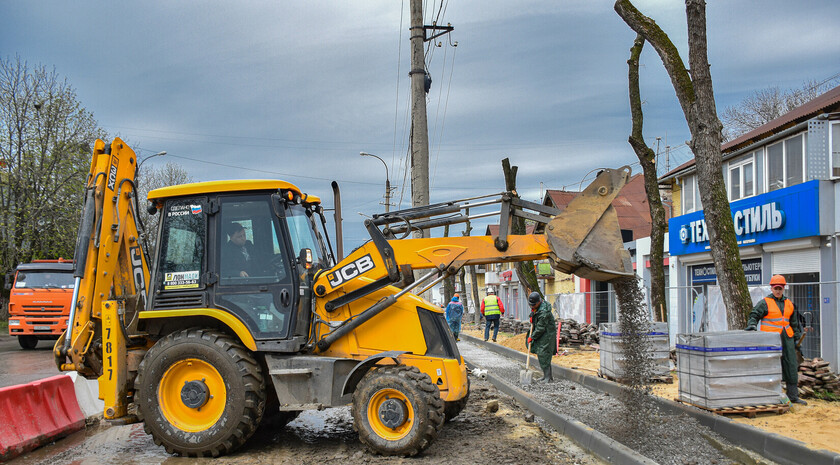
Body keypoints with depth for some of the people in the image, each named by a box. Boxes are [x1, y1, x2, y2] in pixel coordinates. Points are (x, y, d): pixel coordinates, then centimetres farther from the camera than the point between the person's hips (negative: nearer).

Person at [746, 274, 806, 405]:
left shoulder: (789, 304, 15)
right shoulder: (765, 303, -2)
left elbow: (794, 323, 22)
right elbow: (754, 315, -4)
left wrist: (796, 338, 19)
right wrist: (752, 325, -23)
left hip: (787, 339, 6)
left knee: (791, 367, 6)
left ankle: (793, 396, 14)